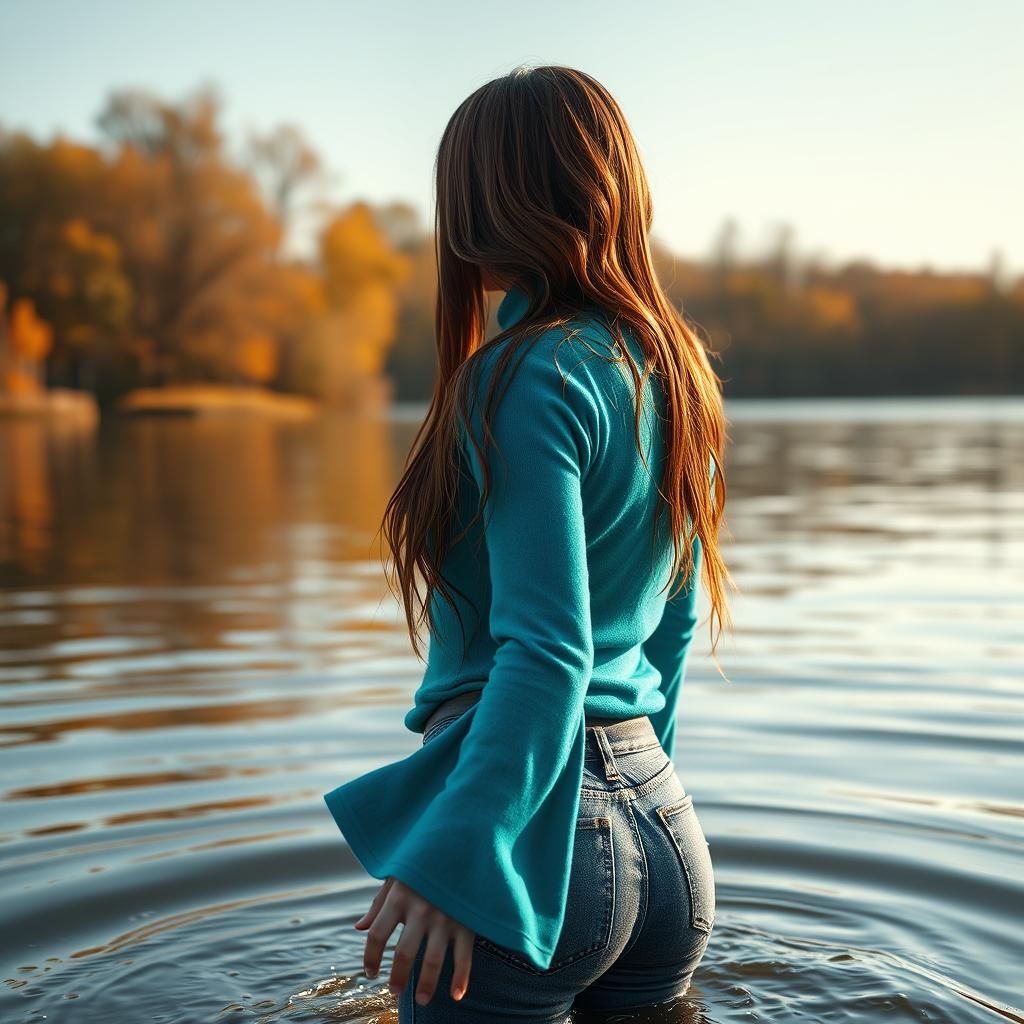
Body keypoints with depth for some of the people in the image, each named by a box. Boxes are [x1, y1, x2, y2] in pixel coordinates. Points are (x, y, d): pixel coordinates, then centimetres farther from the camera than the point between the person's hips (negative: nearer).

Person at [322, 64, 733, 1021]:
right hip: (666, 831, 8)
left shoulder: (531, 376, -15)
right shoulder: (671, 368, 10)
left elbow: (549, 650, -22)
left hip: (536, 828, -8)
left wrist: (453, 856, -23)